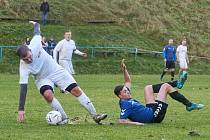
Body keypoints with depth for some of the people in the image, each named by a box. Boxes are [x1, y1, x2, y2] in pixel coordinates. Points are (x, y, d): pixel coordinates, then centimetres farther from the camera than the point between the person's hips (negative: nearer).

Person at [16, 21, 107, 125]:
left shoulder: (34, 45, -28)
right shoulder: (24, 67, -30)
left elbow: (37, 33, -6)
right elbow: (23, 88, -30)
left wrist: (36, 24, 18)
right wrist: (21, 110, -32)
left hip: (56, 70, 2)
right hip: (42, 78, -2)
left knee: (76, 90, -2)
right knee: (47, 94, -32)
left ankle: (94, 115, 6)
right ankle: (64, 119, -15)